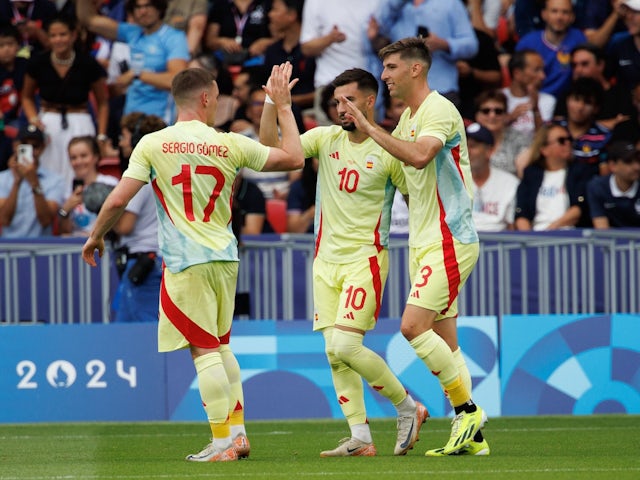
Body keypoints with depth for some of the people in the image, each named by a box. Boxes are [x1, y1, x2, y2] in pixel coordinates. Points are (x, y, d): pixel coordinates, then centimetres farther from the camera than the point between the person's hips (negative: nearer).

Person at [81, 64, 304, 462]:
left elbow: (117, 201, -6)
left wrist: (96, 236, 12)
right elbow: (294, 158, 6)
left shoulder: (153, 144, -5)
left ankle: (222, 443, -2)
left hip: (186, 263, -3)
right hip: (224, 257, 3)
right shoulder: (229, 145, -1)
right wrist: (283, 106, 16)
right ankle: (238, 431, 18)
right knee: (221, 346, 19)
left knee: (205, 351, -2)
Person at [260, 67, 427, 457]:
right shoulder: (325, 139, 5)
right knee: (334, 354, 2)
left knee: (345, 345, -17)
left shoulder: (388, 151, -8)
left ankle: (408, 407, 2)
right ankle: (360, 439, 6)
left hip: (365, 259, -6)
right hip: (326, 260, 6)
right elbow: (271, 146, -1)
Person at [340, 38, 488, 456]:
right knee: (443, 341, 6)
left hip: (449, 241, -9)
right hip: (424, 243, 9)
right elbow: (398, 161, 32)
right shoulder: (407, 117, 15)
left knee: (414, 325, -18)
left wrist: (370, 128, -27)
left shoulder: (439, 110, -13)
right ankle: (472, 436, 8)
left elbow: (419, 156, -32)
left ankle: (468, 409, -7)